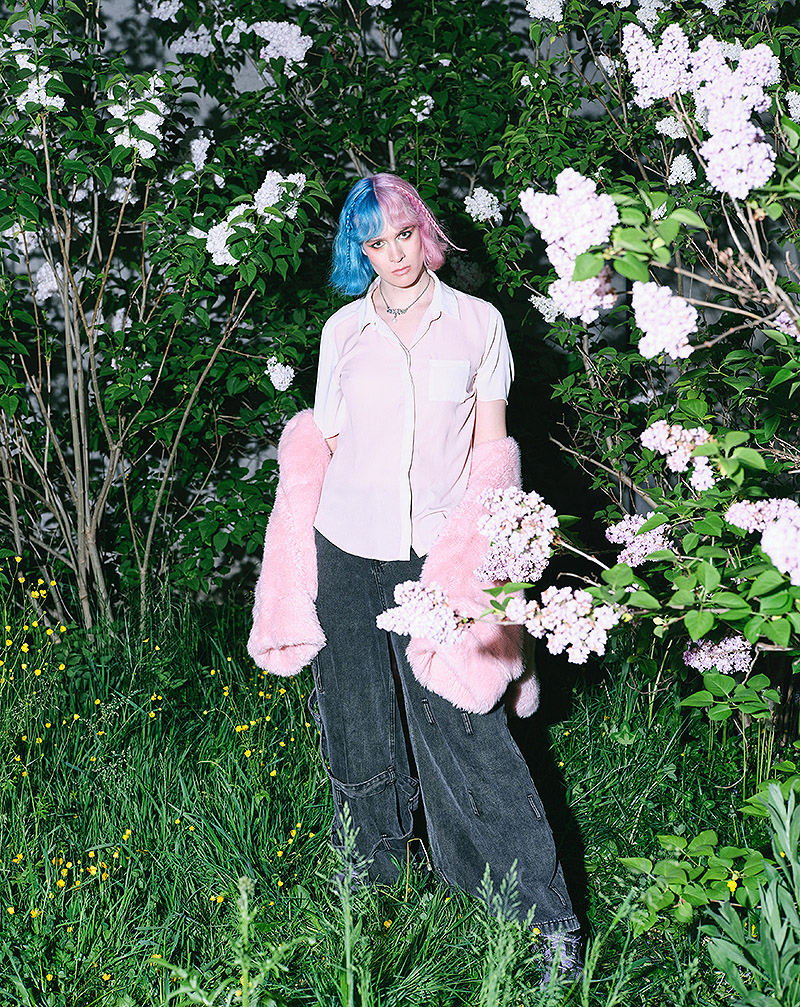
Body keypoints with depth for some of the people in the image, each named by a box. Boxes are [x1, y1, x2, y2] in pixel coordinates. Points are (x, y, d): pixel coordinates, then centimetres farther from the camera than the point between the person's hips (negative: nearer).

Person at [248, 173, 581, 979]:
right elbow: (323, 448, 12)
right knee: (361, 729, 9)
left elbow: (490, 452, 5)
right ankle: (371, 883, 29)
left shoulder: (478, 323, 2)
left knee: (464, 731, -6)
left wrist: (481, 554, -1)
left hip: (439, 553, -2)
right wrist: (306, 573, 10)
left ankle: (552, 919, 1)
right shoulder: (342, 331, 7)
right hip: (349, 552, 3)